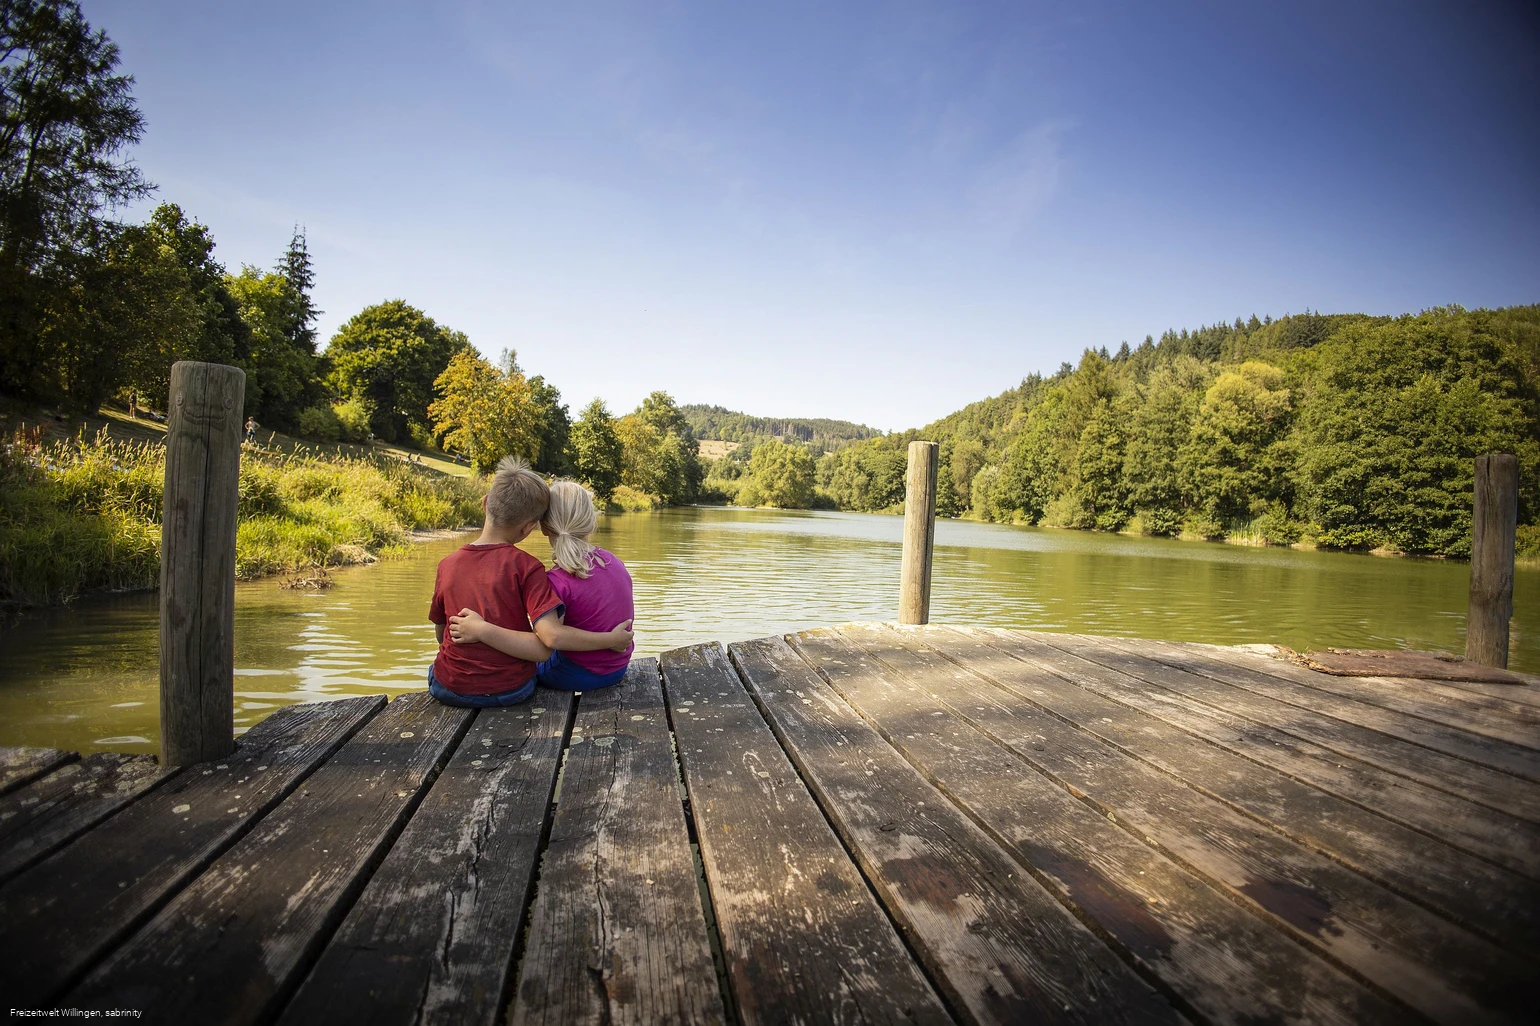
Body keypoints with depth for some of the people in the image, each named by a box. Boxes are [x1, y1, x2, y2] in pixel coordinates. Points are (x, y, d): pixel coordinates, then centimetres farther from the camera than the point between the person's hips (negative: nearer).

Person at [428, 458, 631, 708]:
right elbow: (551, 636, -24)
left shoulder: (447, 565, -4)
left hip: (449, 689, 3)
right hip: (510, 691, -3)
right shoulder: (526, 567, -16)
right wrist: (611, 639, -15)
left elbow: (440, 633, 7)